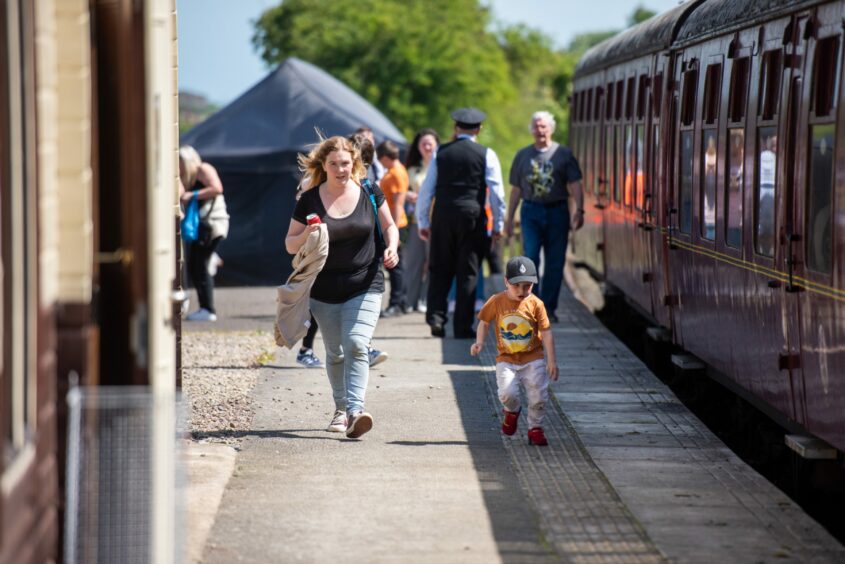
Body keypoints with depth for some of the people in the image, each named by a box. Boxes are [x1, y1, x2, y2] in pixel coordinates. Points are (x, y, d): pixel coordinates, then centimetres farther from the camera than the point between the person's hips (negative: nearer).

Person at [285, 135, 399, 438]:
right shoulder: (309, 201, -4)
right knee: (335, 353, 13)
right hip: (325, 291, 2)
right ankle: (341, 408, 32)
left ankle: (355, 412, -27)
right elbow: (290, 244, 1)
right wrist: (306, 235, -21)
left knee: (356, 345, -18)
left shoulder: (369, 193, -2)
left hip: (365, 286, -1)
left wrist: (392, 247, -9)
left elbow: (389, 225, 12)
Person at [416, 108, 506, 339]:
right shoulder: (486, 155, 0)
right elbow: (496, 192, -1)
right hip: (472, 216, -1)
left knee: (440, 270, 10)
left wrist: (422, 222, 14)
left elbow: (426, 189, 7)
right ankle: (462, 326, 3)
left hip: (443, 216, 1)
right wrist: (497, 224, 7)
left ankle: (436, 317, -3)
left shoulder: (441, 153, 5)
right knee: (468, 272, 4)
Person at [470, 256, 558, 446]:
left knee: (538, 397, -5)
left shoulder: (535, 304, -8)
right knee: (507, 393, -18)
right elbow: (484, 322, 9)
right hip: (506, 359, 0)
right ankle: (512, 411, 17)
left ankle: (535, 428, 19)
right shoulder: (496, 302, -5)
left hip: (533, 359, 0)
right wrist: (479, 343, -7)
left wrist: (551, 360, -7)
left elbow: (546, 333, -5)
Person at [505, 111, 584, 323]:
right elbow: (516, 189, 15)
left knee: (555, 263, 1)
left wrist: (579, 210, -14)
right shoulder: (523, 155, 10)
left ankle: (549, 308, 10)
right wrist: (509, 218, 12)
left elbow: (575, 185, 0)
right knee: (530, 258, -12)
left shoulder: (564, 154, 5)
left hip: (557, 212, 0)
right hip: (531, 211, 0)